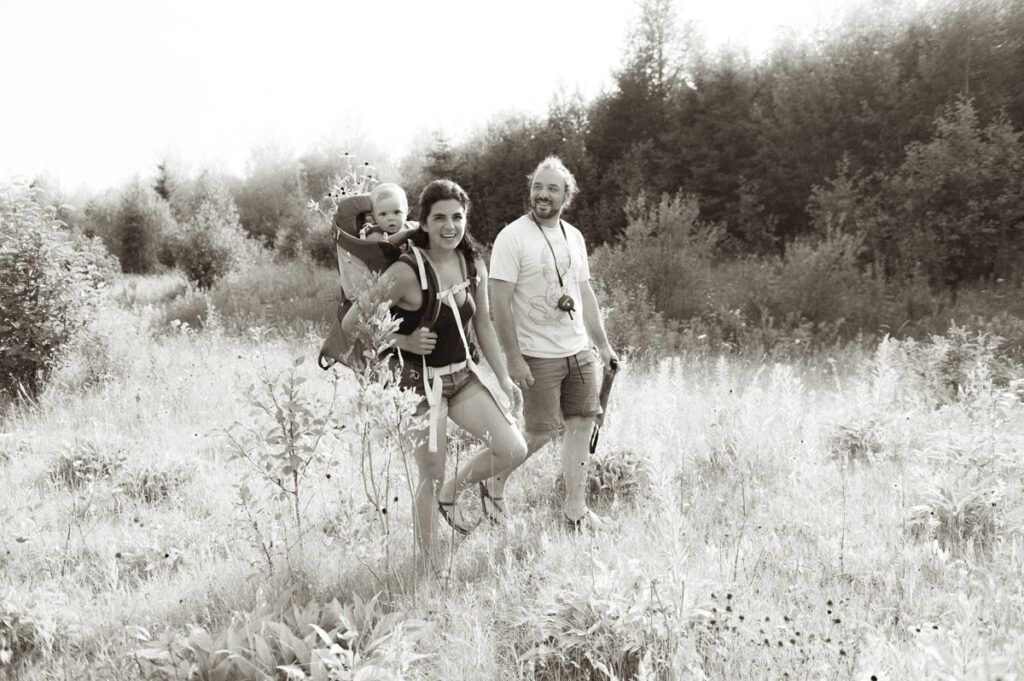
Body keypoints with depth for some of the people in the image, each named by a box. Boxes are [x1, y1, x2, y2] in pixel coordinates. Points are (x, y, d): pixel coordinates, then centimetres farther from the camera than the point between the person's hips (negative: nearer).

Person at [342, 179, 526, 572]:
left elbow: (483, 326, 12)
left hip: (463, 377, 6)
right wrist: (405, 342, -17)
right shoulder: (406, 273, -20)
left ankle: (451, 495, 24)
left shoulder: (474, 266, -1)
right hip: (421, 381, -6)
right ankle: (427, 566, 20)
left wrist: (504, 378, 10)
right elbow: (351, 324, -14)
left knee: (513, 449, -3)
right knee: (430, 478, 1)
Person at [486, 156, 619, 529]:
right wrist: (513, 358, -19)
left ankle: (575, 509, 16)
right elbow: (500, 302, -15)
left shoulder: (574, 237, 10)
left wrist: (603, 345, 16)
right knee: (541, 433, -3)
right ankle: (494, 484, 21)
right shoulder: (512, 238, -11)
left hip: (579, 351, 6)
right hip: (538, 357, -6)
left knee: (582, 424, 6)